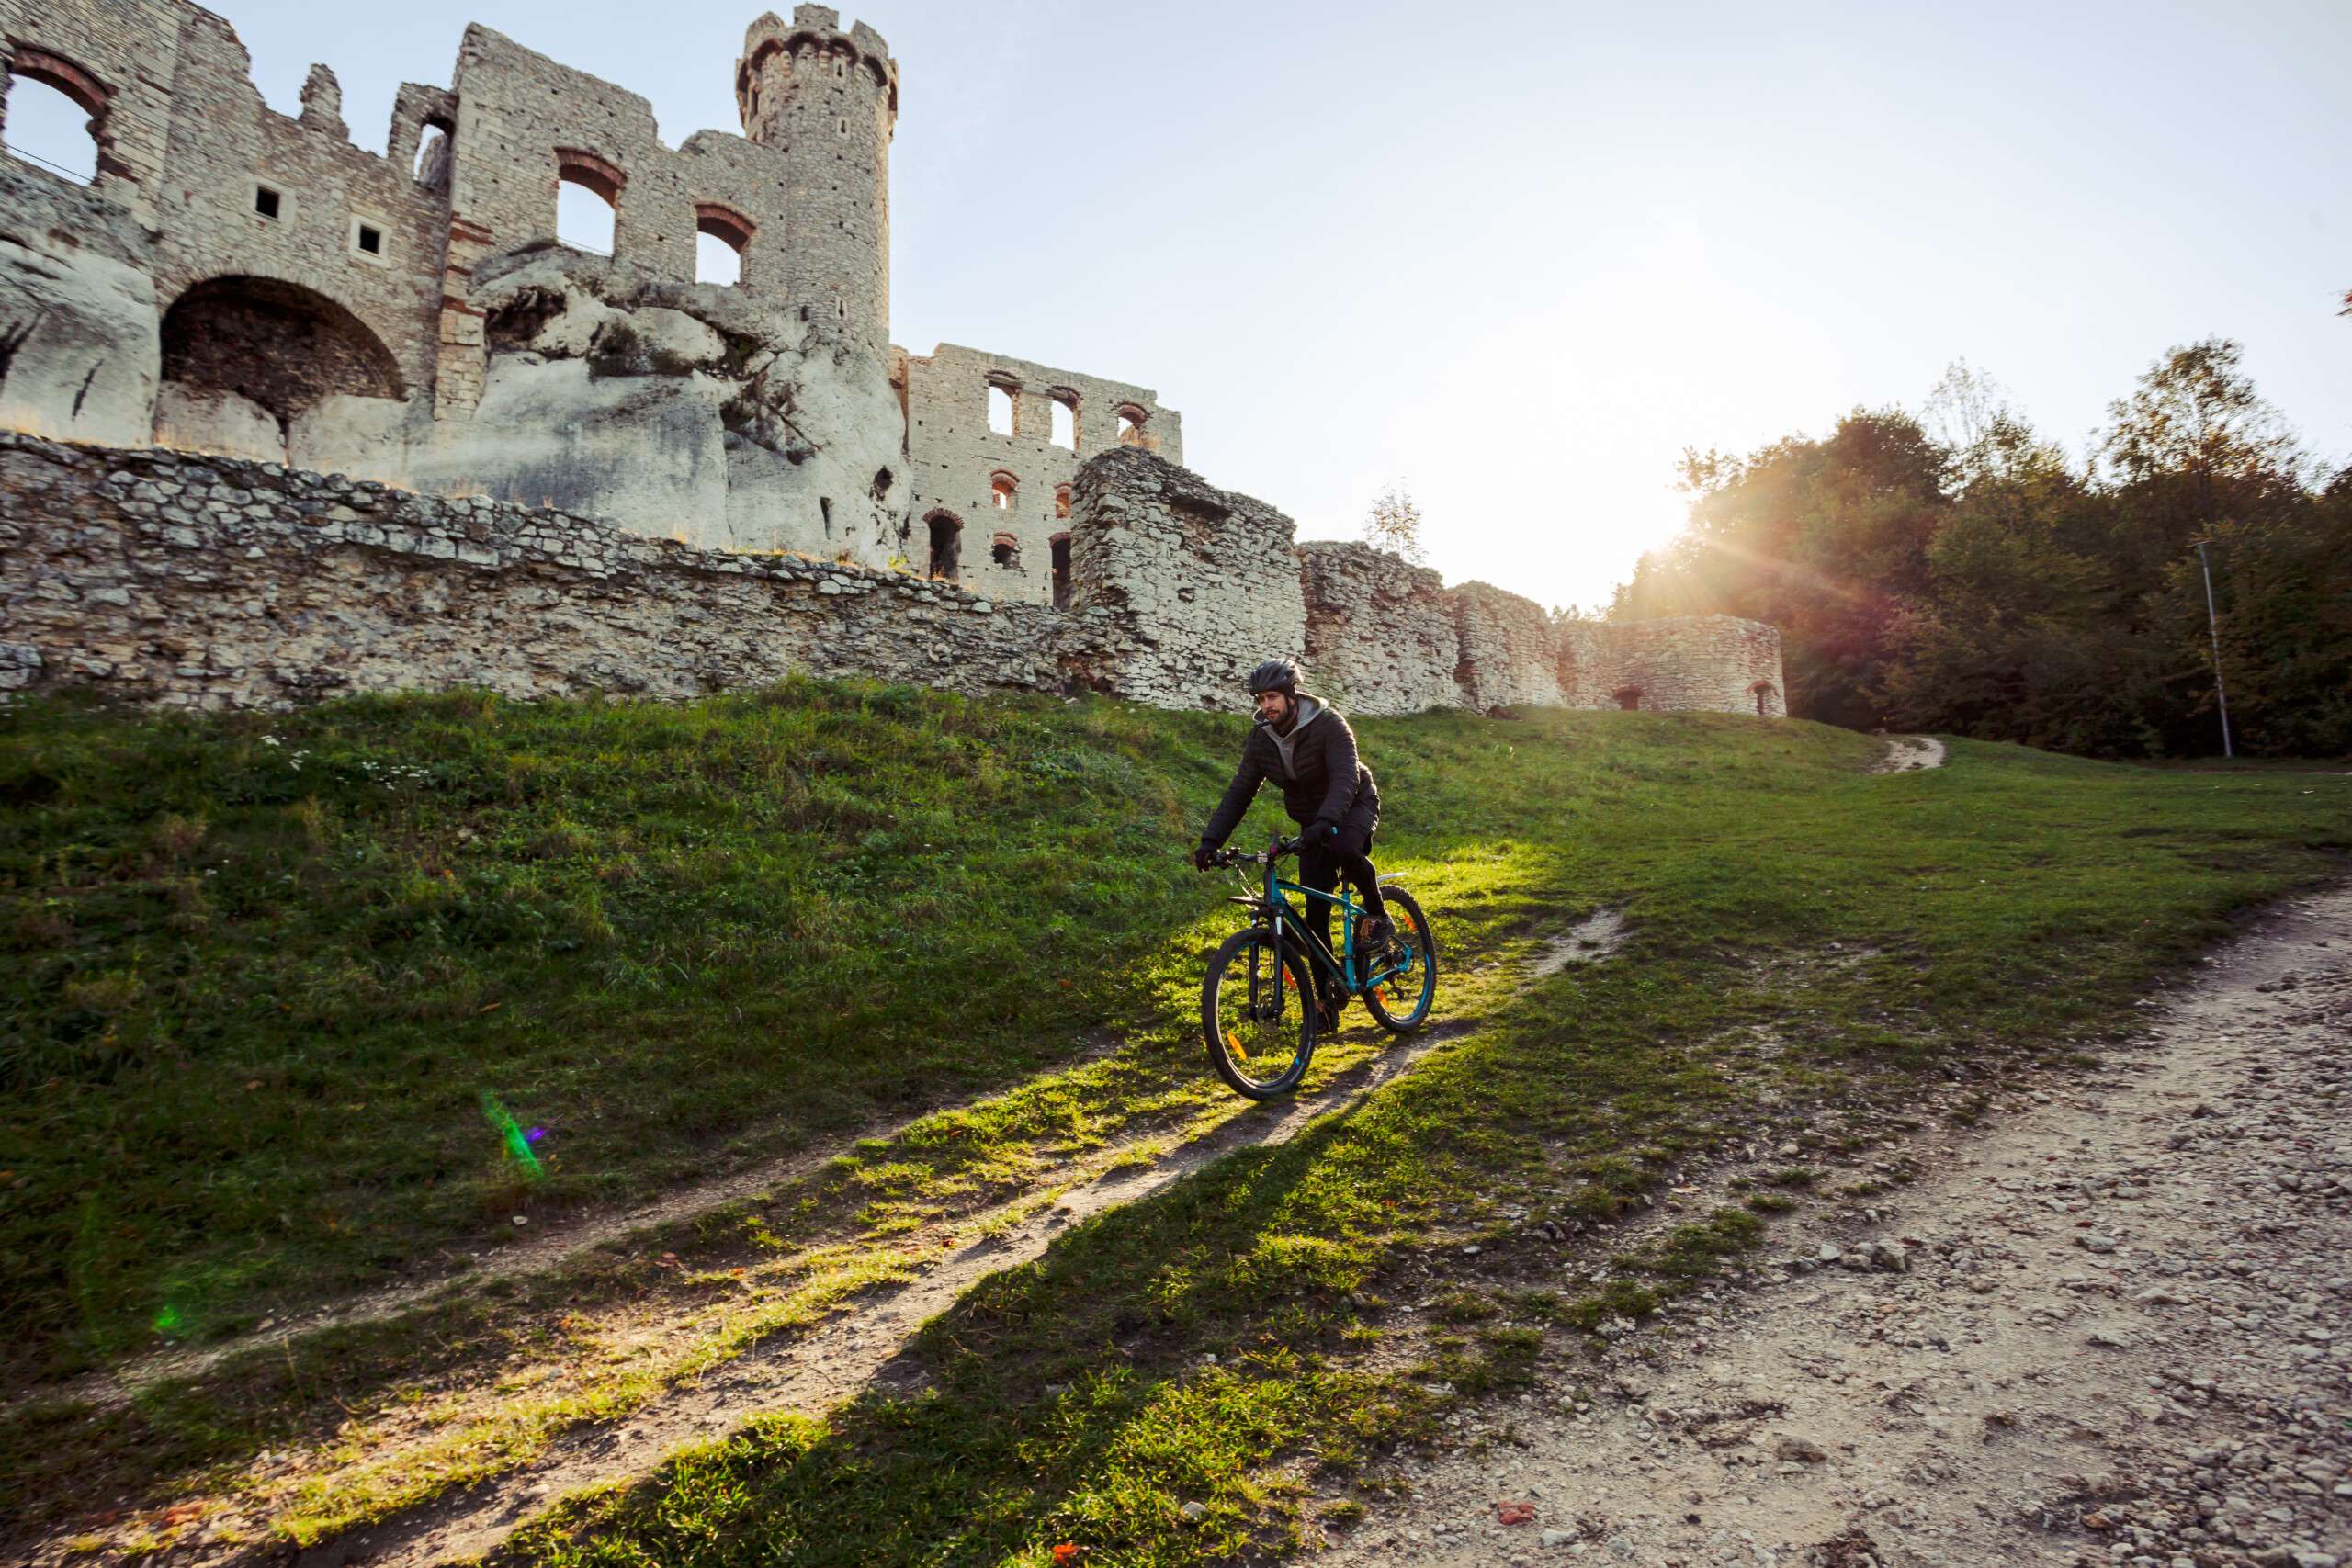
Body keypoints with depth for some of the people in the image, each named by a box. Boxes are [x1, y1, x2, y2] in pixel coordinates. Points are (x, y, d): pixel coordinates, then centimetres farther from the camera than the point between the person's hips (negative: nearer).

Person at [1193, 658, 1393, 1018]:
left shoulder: (1328, 724, -25)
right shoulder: (1261, 738, -9)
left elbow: (1346, 777, -38)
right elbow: (1239, 792, -9)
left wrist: (1324, 823, -55)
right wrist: (1210, 840, -20)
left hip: (1355, 806, -5)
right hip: (1313, 823, 5)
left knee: (1343, 848, -40)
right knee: (1315, 913, -4)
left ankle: (1378, 916, -13)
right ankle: (1328, 998, 9)